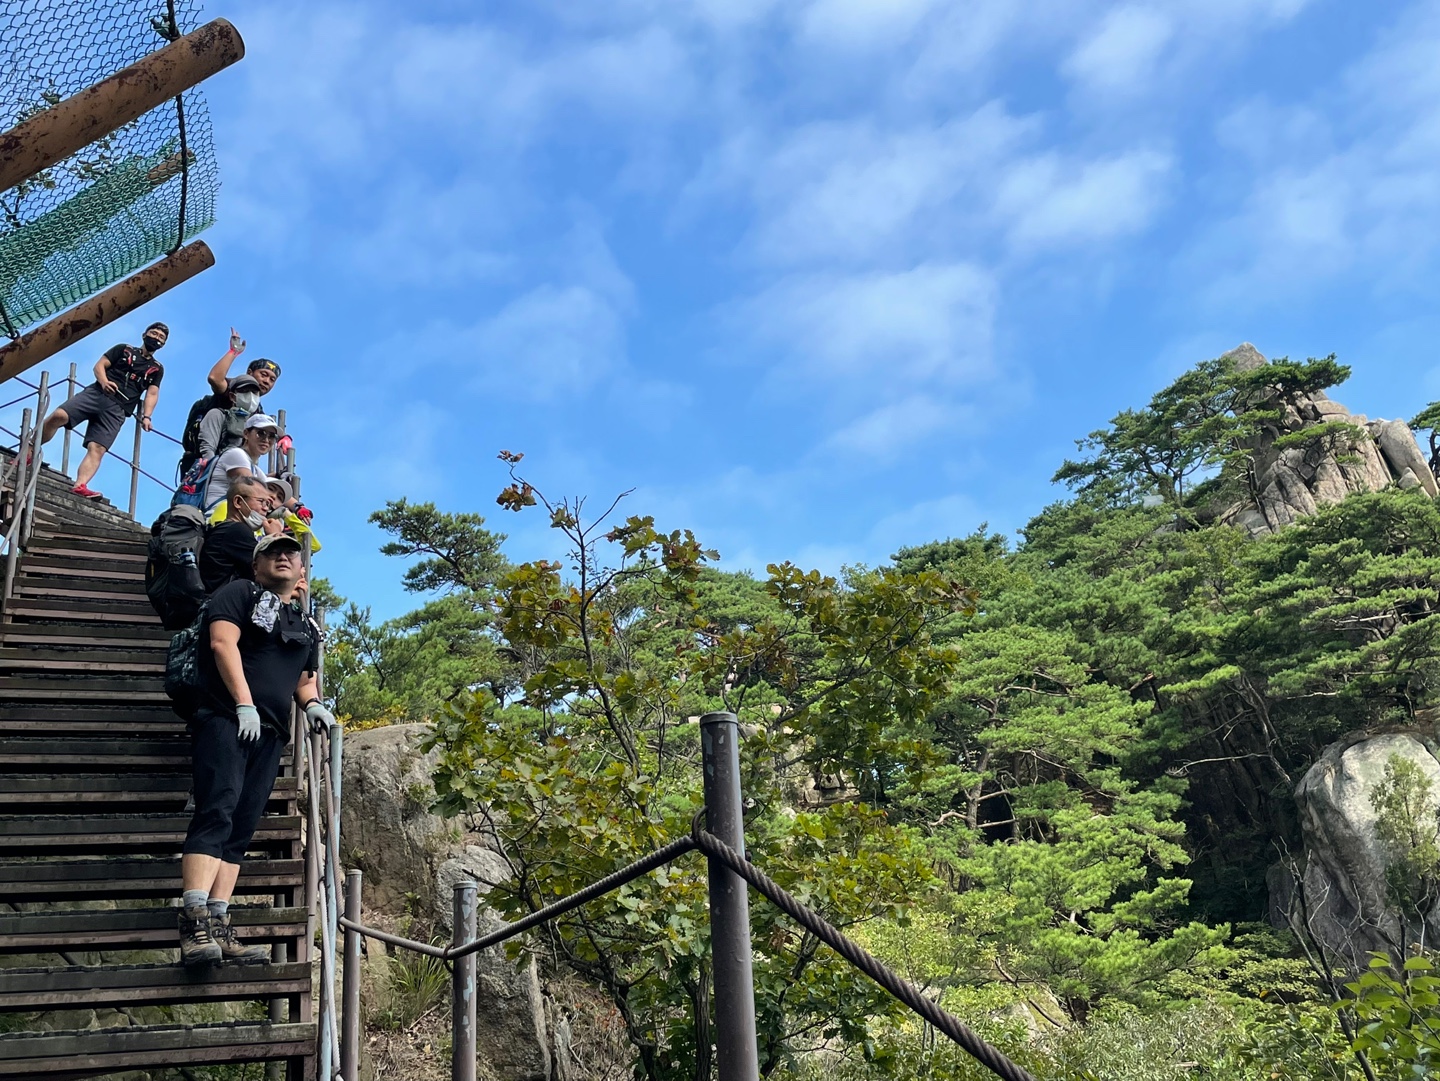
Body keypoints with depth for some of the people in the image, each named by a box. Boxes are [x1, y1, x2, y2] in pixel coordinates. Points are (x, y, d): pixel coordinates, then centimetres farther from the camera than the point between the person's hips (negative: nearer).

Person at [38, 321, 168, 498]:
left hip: (117, 410, 0)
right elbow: (99, 365, 10)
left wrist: (146, 416, -7)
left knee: (97, 449, -16)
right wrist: (104, 381, -12)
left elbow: (152, 394, 9)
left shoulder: (157, 369, 20)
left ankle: (80, 486, -32)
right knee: (59, 416, -22)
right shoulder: (123, 350, 18)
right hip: (97, 394, 0)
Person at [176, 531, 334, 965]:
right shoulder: (240, 594, 7)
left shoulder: (305, 626, 25)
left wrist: (312, 703, 10)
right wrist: (244, 703, -18)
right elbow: (223, 643, -8)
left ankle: (219, 928, -3)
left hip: (269, 733, 7)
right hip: (227, 718, -6)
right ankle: (195, 924, -28)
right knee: (217, 813, -20)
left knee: (241, 829, 0)